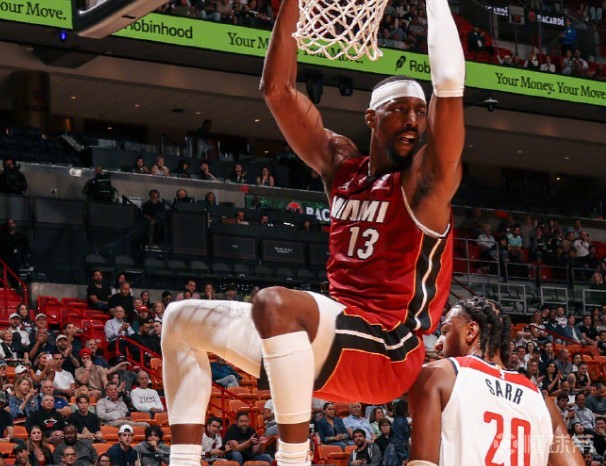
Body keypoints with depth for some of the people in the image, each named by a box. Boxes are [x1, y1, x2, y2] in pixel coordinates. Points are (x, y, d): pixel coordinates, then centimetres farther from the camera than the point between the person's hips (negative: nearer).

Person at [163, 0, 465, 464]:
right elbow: (277, 88, 11)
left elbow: (450, 85, -19)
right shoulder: (341, 166, 13)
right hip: (337, 342, 8)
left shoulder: (426, 180, -5)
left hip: (388, 350, -8)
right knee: (182, 320, 14)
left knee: (274, 303, -36)